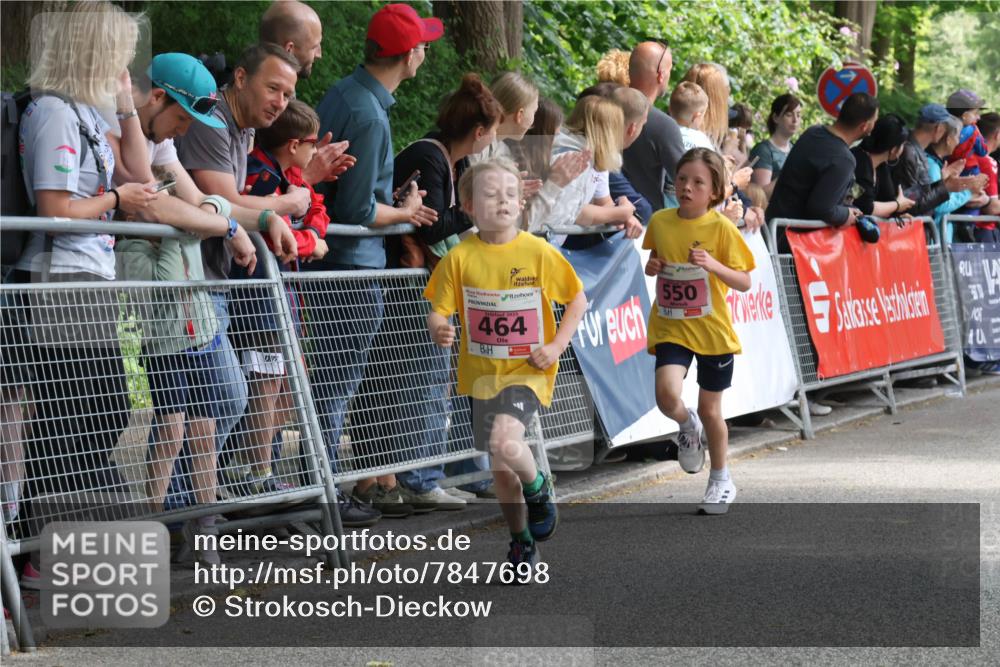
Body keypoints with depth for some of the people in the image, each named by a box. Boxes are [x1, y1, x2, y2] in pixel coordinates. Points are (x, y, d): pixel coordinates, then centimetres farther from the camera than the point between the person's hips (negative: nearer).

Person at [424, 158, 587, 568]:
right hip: (481, 374, 3)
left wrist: (556, 346, -9)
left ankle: (538, 489, 4)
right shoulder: (460, 258, -6)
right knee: (500, 467, 12)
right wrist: (438, 330, -26)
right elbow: (439, 311, -3)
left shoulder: (539, 252, -9)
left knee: (504, 442, -28)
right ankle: (521, 541, 34)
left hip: (527, 371, -3)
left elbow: (577, 299, 2)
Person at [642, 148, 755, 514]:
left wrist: (712, 264, -26)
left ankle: (721, 480, 33)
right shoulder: (660, 222, -1)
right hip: (670, 328, 2)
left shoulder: (721, 228, -11)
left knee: (709, 409, 9)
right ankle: (687, 427, 16)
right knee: (667, 396, -22)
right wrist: (651, 267, -5)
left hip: (712, 329, -2)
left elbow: (744, 282, -9)